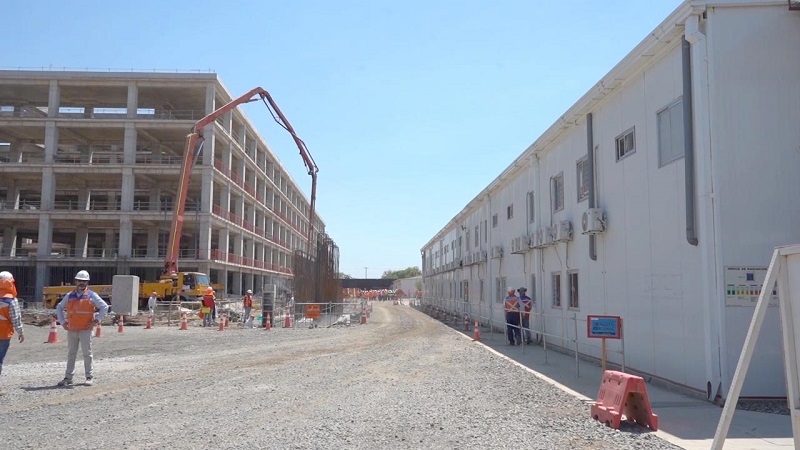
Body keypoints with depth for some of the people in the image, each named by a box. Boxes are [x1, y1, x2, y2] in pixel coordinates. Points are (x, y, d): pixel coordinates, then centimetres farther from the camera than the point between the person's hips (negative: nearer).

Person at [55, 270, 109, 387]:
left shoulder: (92, 295, 0)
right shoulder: (69, 296, 10)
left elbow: (104, 307, -1)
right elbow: (59, 308, 22)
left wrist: (96, 320, -6)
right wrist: (62, 321, 11)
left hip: (85, 330, -4)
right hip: (71, 330, 4)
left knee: (87, 353, 0)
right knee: (71, 354, 9)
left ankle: (90, 377, 7)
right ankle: (68, 378, 15)